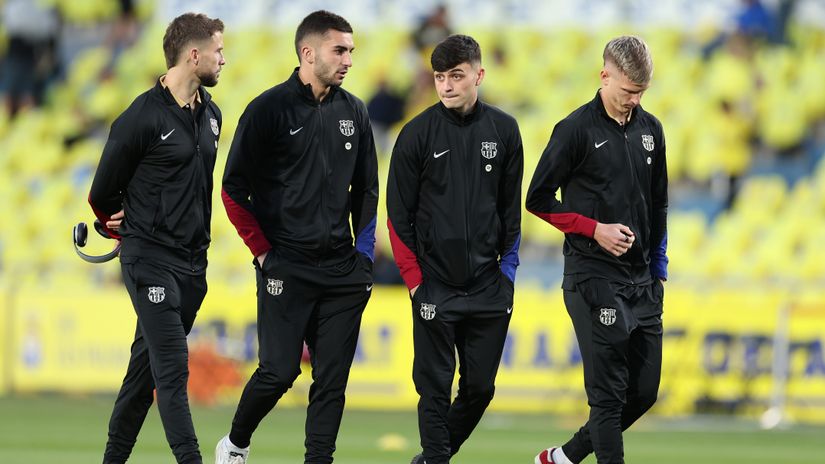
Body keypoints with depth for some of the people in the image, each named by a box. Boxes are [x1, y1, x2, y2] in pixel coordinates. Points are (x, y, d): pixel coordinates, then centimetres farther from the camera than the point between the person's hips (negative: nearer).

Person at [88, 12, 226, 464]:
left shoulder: (210, 114, 10)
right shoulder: (142, 118, -14)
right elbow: (103, 193, -3)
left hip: (192, 261, 7)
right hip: (150, 261, -7)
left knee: (147, 365, 13)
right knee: (172, 367, -11)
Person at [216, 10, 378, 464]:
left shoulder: (353, 112, 9)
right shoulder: (269, 109, -7)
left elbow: (367, 189, 17)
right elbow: (234, 189, -4)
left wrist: (364, 252, 9)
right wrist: (263, 252, -5)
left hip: (342, 271, 5)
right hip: (286, 268, -5)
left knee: (332, 378, 2)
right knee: (279, 371, -6)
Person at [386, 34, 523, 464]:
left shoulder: (504, 130, 3)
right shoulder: (417, 134, -5)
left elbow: (512, 206, 10)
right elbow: (399, 214, -2)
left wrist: (508, 263, 3)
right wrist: (413, 278, -6)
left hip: (489, 284, 3)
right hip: (435, 285, -3)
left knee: (480, 386, 8)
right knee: (435, 387, -2)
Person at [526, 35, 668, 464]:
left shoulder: (650, 129, 11)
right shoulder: (576, 130, -8)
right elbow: (538, 200, -5)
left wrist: (659, 268, 16)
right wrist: (595, 229, -12)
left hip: (642, 281, 7)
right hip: (594, 279, -7)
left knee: (644, 391, 7)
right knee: (609, 391, -9)